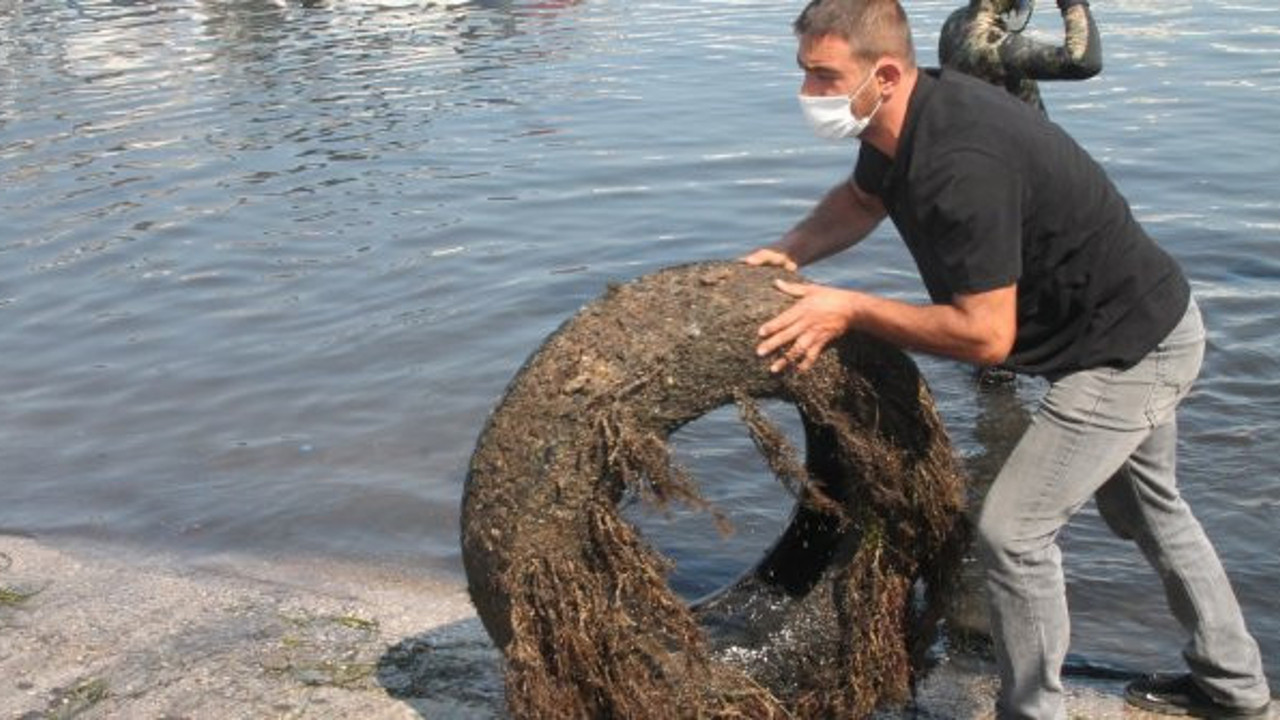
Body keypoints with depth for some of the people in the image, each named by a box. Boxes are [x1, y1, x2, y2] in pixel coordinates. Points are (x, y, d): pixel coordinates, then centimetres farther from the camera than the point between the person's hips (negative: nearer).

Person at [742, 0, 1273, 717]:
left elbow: (985, 334, -32)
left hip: (1132, 351, -10)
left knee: (1013, 532, -9)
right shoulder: (905, 118, -7)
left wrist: (849, 309, -25)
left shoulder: (962, 165, -36)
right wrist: (790, 251, -4)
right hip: (1145, 325, 10)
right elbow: (860, 199, 14)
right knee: (1146, 509, 27)